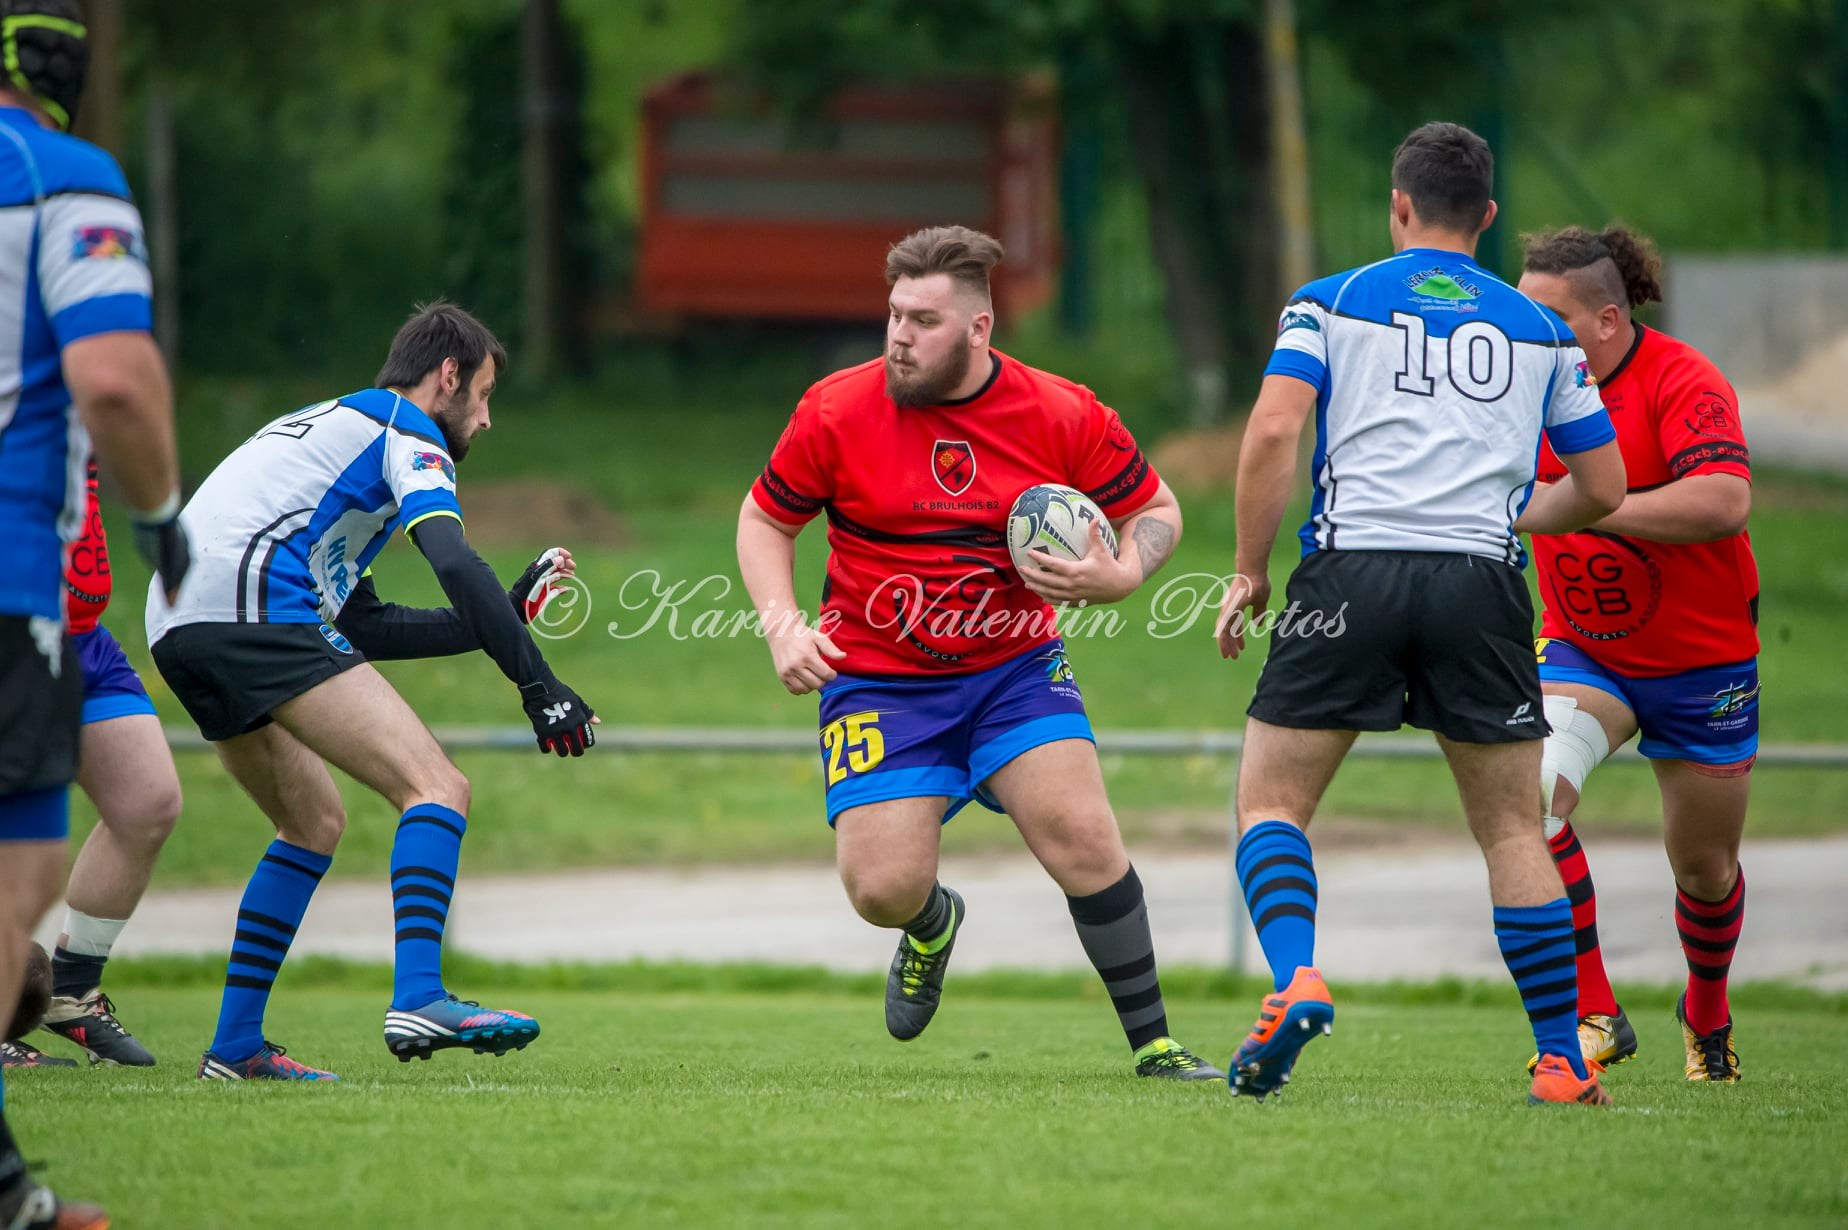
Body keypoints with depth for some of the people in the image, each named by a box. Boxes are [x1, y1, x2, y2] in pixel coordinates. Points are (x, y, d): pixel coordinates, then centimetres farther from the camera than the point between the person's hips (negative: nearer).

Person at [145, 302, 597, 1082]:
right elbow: (454, 563, -11)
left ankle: (236, 1045, 21)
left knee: (315, 821, 24)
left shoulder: (331, 426, 34)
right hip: (253, 608, -9)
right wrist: (537, 685, -12)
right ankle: (418, 1000, -30)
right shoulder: (404, 431, 7)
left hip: (176, 623, 9)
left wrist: (493, 624, 31)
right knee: (437, 788, -12)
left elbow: (363, 626, 33)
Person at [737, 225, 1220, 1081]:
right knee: (882, 890, -12)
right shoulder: (836, 411, -10)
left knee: (1080, 833, -20)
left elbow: (1157, 509, 5)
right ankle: (935, 926, 29)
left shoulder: (1063, 416, -9)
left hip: (1014, 667, 0)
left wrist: (1122, 576, -16)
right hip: (876, 680, 0)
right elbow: (764, 519, 5)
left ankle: (1153, 1043, -5)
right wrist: (783, 629, -10)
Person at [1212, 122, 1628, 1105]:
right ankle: (1562, 1061, 7)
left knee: (1270, 801, 8)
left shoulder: (1332, 302, 10)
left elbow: (1271, 433, -4)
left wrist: (1249, 571, 4)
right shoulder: (1540, 331, 17)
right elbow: (1602, 489, 19)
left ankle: (1296, 979, -18)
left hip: (1352, 575, -2)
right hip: (1481, 583, 2)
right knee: (1512, 829, 12)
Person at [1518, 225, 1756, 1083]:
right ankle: (1593, 1015, -20)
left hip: (1702, 661, -3)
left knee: (1704, 867, 11)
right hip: (1581, 651, 3)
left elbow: (1724, 502, -36)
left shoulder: (1682, 382, -21)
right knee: (1529, 796, -26)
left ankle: (1707, 1014, 43)